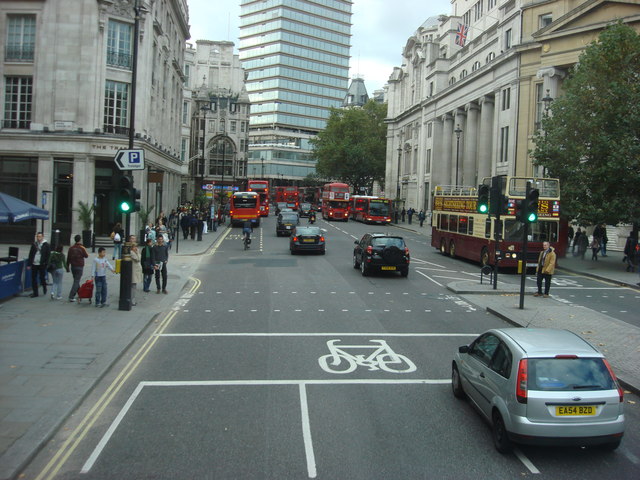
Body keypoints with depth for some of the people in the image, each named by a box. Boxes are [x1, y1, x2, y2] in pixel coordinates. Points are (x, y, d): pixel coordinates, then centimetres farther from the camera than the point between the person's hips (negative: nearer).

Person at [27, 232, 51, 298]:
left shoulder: (46, 245, -2)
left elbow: (48, 256, -4)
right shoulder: (34, 244, 8)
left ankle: (44, 287, 31)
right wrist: (29, 264, 7)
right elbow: (30, 255, 11)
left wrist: (47, 264, -11)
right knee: (33, 279, 5)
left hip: (42, 265, -4)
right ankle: (35, 292, 14)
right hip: (34, 264, 4)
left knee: (42, 278, 1)